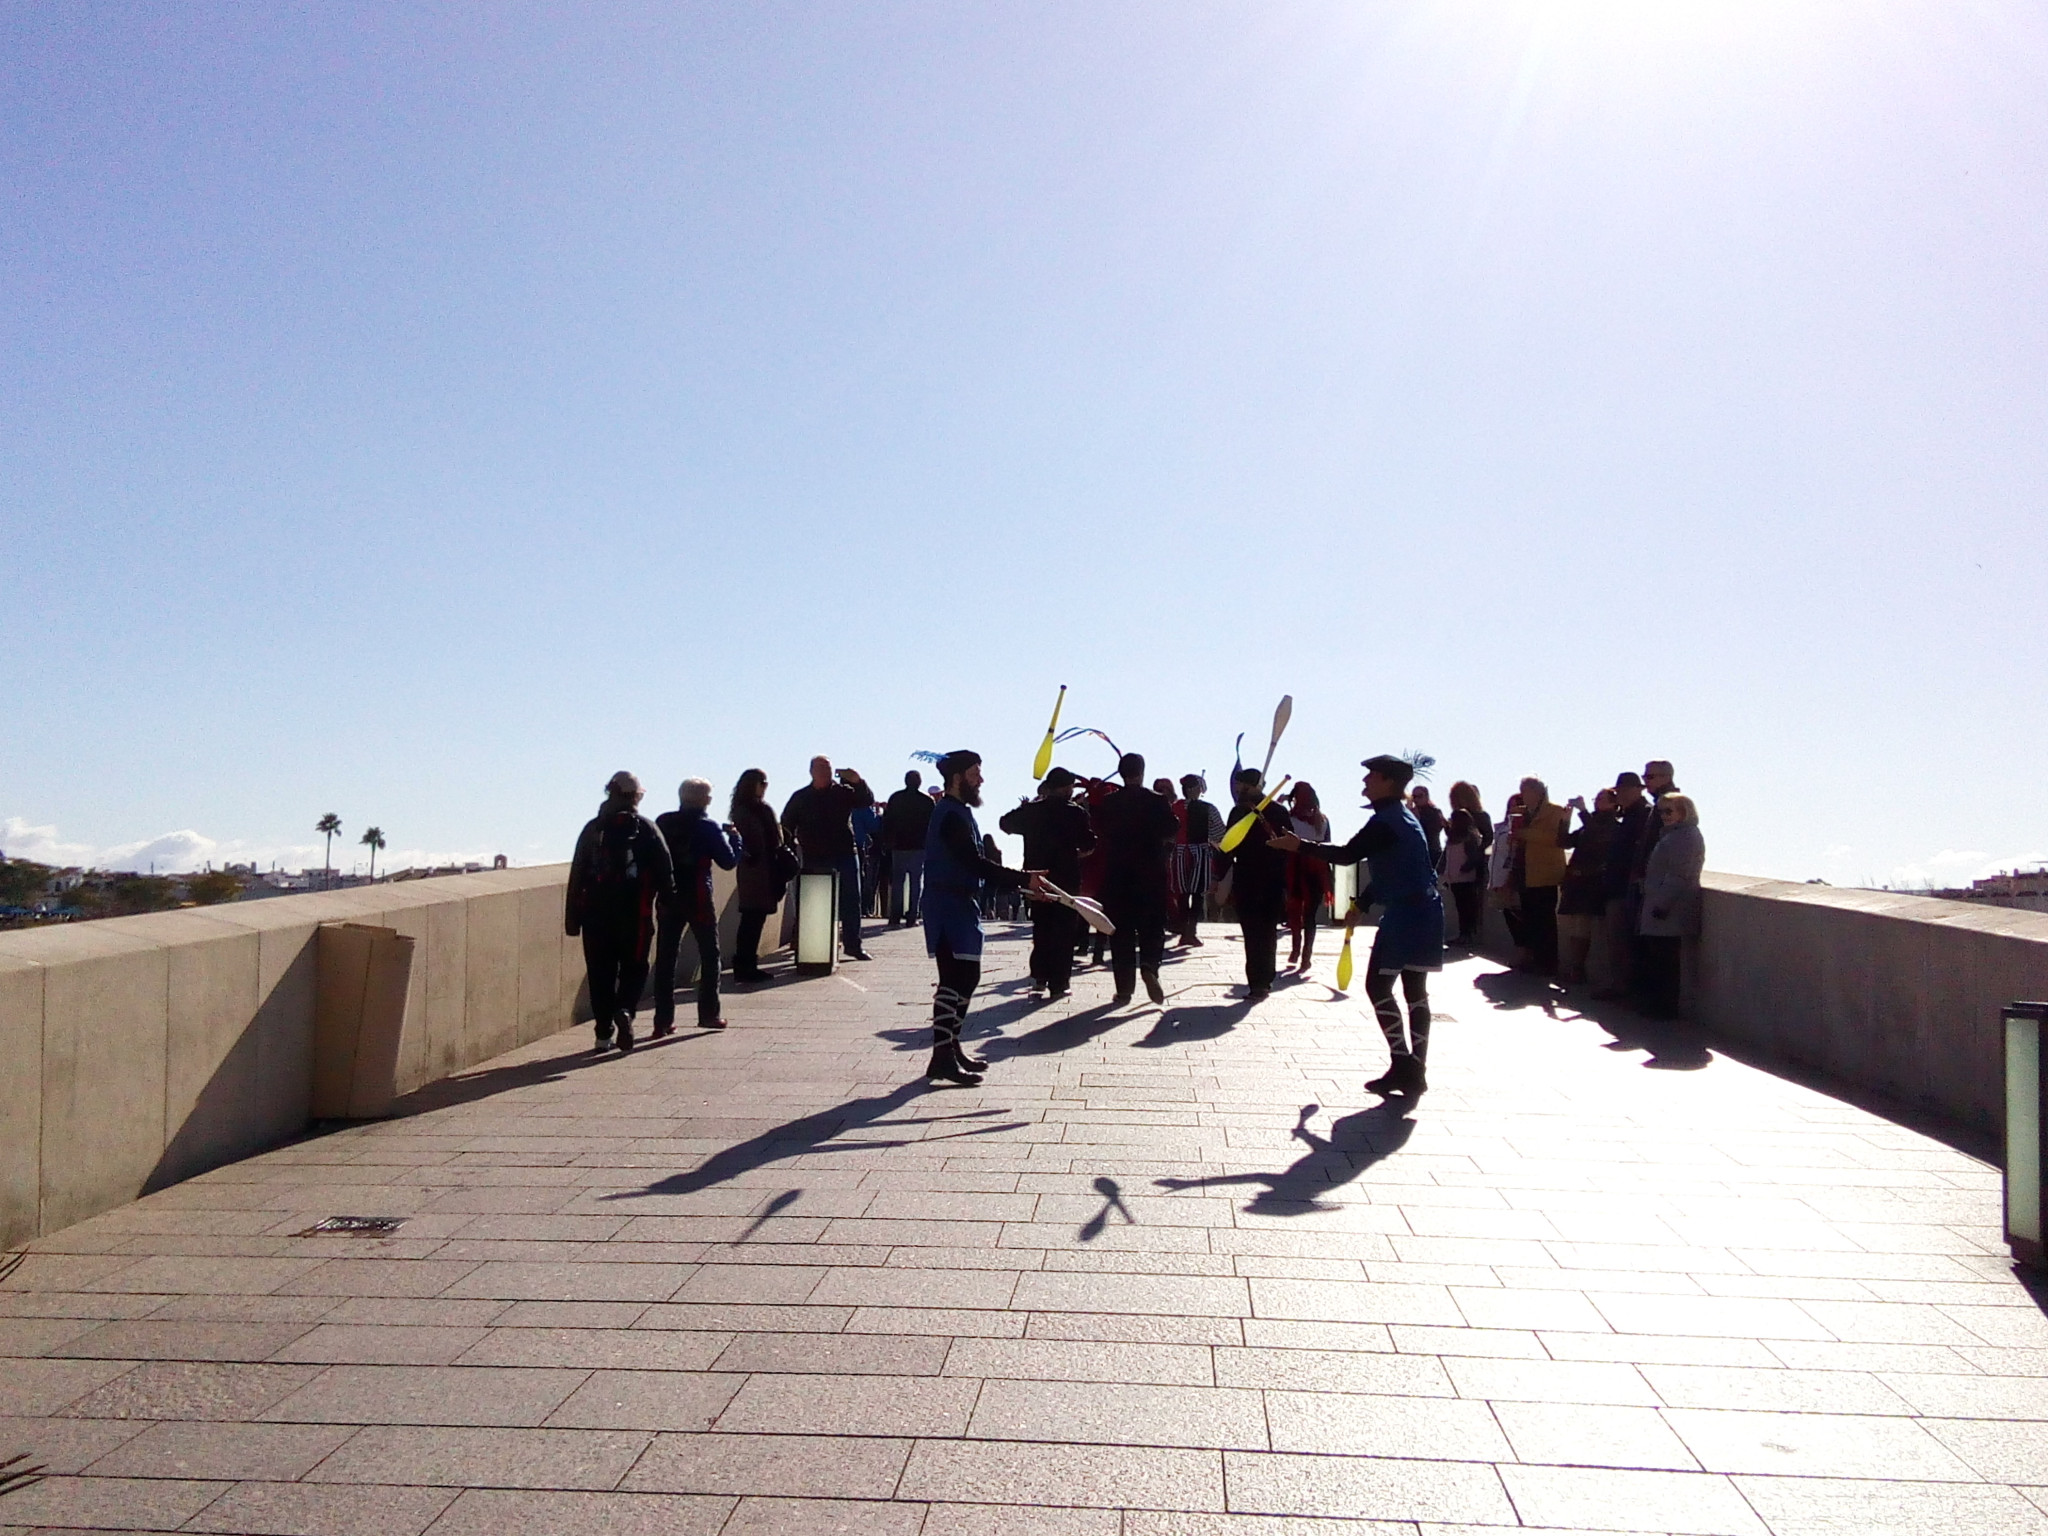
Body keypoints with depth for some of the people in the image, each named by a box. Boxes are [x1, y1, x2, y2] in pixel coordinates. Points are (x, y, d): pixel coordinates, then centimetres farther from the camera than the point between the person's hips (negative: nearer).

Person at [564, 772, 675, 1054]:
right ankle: (625, 1010, -17)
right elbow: (665, 870, -3)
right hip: (634, 913, -2)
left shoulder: (592, 829, 7)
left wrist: (573, 916, 10)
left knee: (600, 971, 8)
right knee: (634, 966, 9)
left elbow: (577, 875, 6)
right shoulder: (645, 828, 0)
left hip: (596, 912, 2)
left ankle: (604, 1033, 9)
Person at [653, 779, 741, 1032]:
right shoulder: (708, 827, -8)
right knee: (709, 955, 12)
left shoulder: (662, 822, 4)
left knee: (665, 958, 5)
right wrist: (736, 839, 10)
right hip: (698, 900, -3)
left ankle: (663, 1020, 3)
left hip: (667, 899, 4)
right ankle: (708, 1014, 13)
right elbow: (729, 861, -6)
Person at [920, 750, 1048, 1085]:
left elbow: (974, 865, 19)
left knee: (965, 977, 15)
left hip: (959, 905, 11)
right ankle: (942, 1057, -9)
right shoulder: (951, 816, -16)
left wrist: (1020, 883, 14)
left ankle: (951, 1048, 23)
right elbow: (976, 864, -23)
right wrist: (1023, 879, -23)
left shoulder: (957, 812, 18)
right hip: (949, 906, -11)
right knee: (955, 979, -10)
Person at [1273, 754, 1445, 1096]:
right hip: (1421, 913, 10)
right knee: (1415, 991, 10)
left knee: (1378, 985, -5)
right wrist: (1362, 902, 22)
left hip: (1405, 915, -10)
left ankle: (1403, 1065, -6)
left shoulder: (1387, 821, -16)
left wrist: (1300, 846, -14)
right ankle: (1415, 1070, 13)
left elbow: (1347, 854, -20)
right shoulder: (1400, 816, 17)